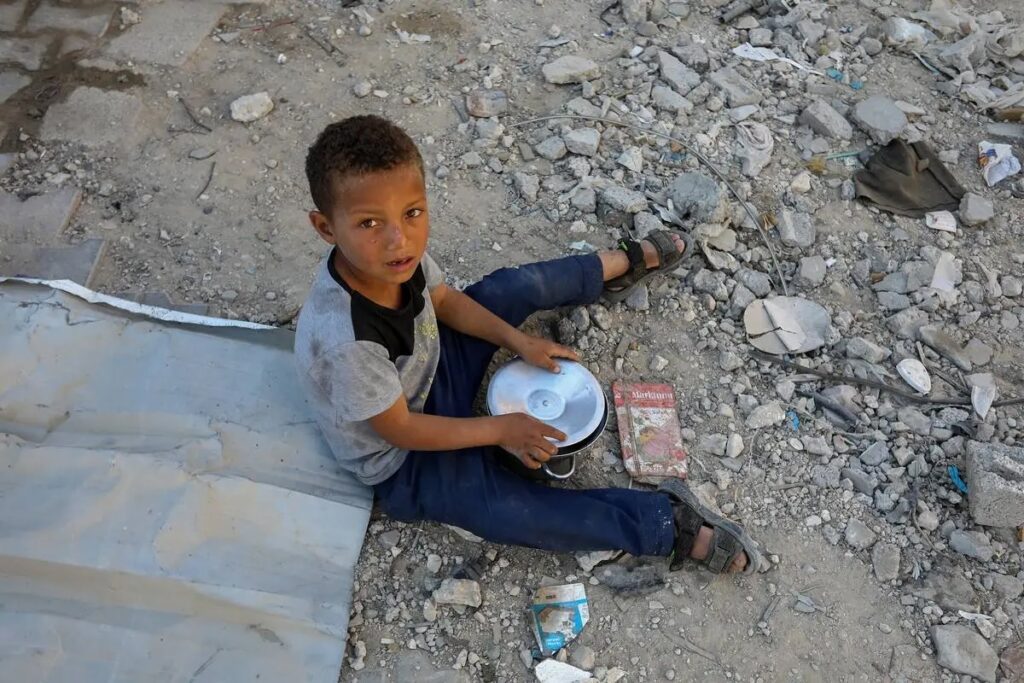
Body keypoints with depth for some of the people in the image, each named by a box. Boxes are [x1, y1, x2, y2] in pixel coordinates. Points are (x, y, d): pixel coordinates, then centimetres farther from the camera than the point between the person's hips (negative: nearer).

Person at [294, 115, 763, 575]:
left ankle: (626, 263, 30)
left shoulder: (398, 254, -22)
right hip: (401, 460, -6)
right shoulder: (346, 342, -42)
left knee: (514, 288, 3)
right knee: (511, 513, -25)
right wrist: (500, 429, -17)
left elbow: (443, 299, 1)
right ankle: (670, 522, -10)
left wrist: (517, 341, -6)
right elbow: (400, 430, -26)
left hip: (428, 373, 7)